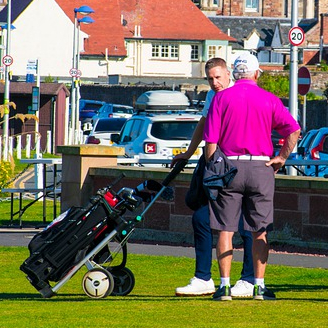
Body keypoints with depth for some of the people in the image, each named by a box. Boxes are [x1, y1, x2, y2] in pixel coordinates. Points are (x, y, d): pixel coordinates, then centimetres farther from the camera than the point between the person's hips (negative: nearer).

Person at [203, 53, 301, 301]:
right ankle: (260, 285, 5)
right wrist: (282, 158, 1)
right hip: (260, 168, 0)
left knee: (225, 229, 3)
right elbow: (294, 130, -8)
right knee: (260, 231, 6)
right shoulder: (269, 100, 2)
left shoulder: (221, 98, 0)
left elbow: (211, 141, -4)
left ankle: (225, 285, -1)